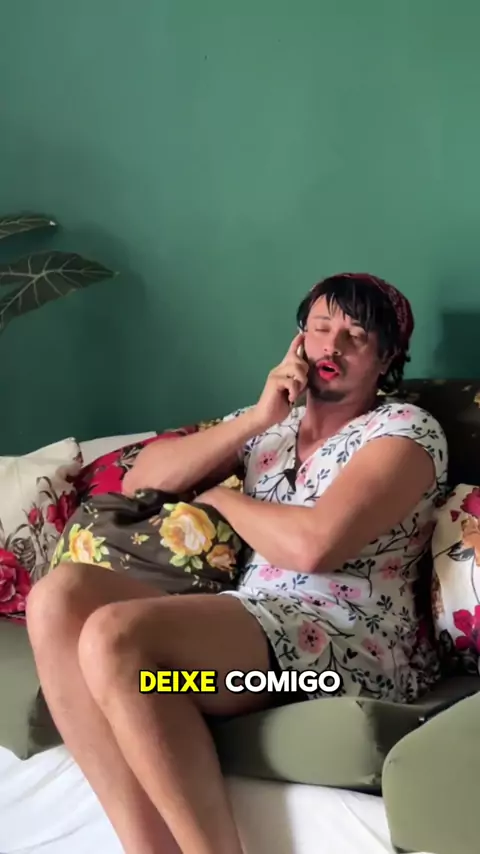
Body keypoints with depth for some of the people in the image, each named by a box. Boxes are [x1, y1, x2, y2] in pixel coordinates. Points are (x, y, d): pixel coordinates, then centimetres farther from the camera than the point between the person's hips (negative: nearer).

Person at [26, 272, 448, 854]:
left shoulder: (406, 429, 1)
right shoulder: (268, 423, 23)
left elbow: (313, 545, -16)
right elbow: (141, 478, 12)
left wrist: (219, 498, 4)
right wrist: (254, 419, 2)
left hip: (349, 646, -7)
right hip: (253, 627, 7)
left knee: (115, 635, -30)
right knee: (59, 597, -18)